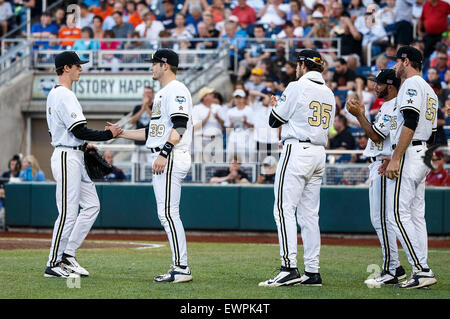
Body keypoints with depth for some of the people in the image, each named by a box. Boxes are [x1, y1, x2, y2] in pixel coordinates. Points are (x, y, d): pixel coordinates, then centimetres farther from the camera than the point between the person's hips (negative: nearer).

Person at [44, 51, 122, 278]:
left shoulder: (54, 95, 16)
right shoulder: (64, 96, -16)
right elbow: (79, 130, -22)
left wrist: (84, 145, 17)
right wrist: (108, 134, -14)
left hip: (74, 157, 11)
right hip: (67, 158, -11)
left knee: (91, 205, 11)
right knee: (68, 213, -7)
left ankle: (68, 256, 13)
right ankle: (53, 265, -1)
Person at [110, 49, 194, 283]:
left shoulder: (176, 90, -10)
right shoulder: (162, 94, 23)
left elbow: (179, 126, -20)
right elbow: (153, 132, 27)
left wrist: (164, 153, -27)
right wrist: (121, 133, 23)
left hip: (172, 158, -11)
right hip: (162, 160, 11)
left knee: (168, 212, -13)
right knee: (166, 214, 9)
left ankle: (182, 268, -14)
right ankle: (179, 267, 11)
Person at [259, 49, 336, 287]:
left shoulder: (297, 88, -7)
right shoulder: (328, 94, 16)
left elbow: (274, 121, -4)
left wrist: (276, 106, 19)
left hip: (296, 151, -8)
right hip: (319, 153, 8)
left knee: (284, 209, -10)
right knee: (309, 214, 10)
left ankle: (289, 268, -19)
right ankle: (312, 272, 7)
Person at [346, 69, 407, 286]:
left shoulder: (393, 108, -15)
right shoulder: (387, 106, 19)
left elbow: (376, 136, -19)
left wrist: (359, 115, -14)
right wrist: (361, 114, 16)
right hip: (379, 165, 11)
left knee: (381, 219, -12)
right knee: (381, 219, 13)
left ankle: (390, 271, -12)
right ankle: (395, 268, 17)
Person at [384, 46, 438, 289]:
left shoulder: (412, 84, -8)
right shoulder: (430, 91, 22)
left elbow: (410, 123, -20)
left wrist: (395, 159, -23)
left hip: (409, 155, -10)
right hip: (423, 158, 10)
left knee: (399, 214, -12)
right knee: (416, 215, 9)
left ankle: (423, 270, -18)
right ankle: (421, 273, 6)